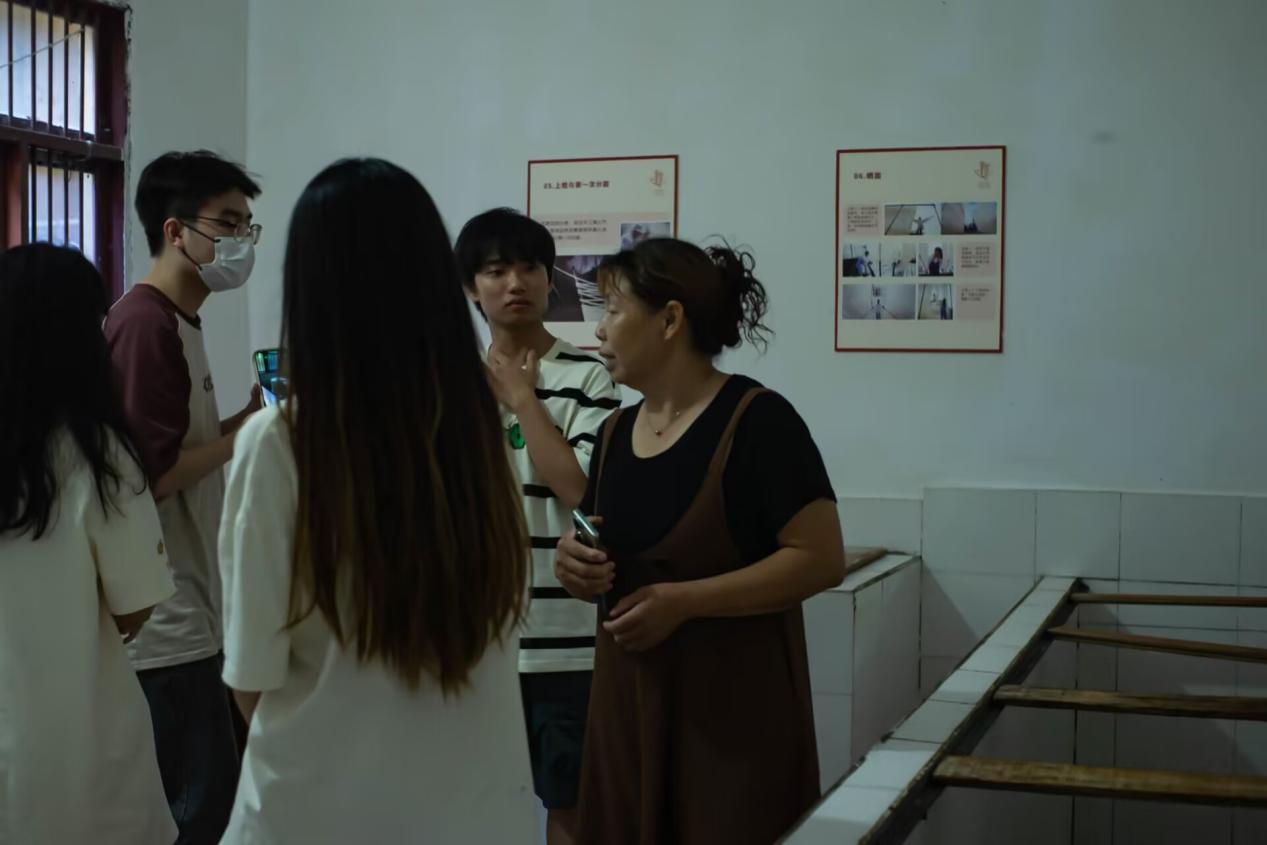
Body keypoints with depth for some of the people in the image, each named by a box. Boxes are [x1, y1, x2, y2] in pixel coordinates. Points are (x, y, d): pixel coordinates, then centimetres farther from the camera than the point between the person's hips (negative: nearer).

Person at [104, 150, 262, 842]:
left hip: (186, 615, 10)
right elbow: (146, 477, -22)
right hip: (166, 625, -10)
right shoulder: (145, 324, -17)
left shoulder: (176, 321, 13)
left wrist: (250, 416, 3)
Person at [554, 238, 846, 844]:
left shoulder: (758, 421, -13)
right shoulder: (616, 432, 9)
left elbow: (821, 559, -18)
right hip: (628, 698, 7)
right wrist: (574, 564, -6)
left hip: (736, 703, -6)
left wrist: (684, 600, -23)